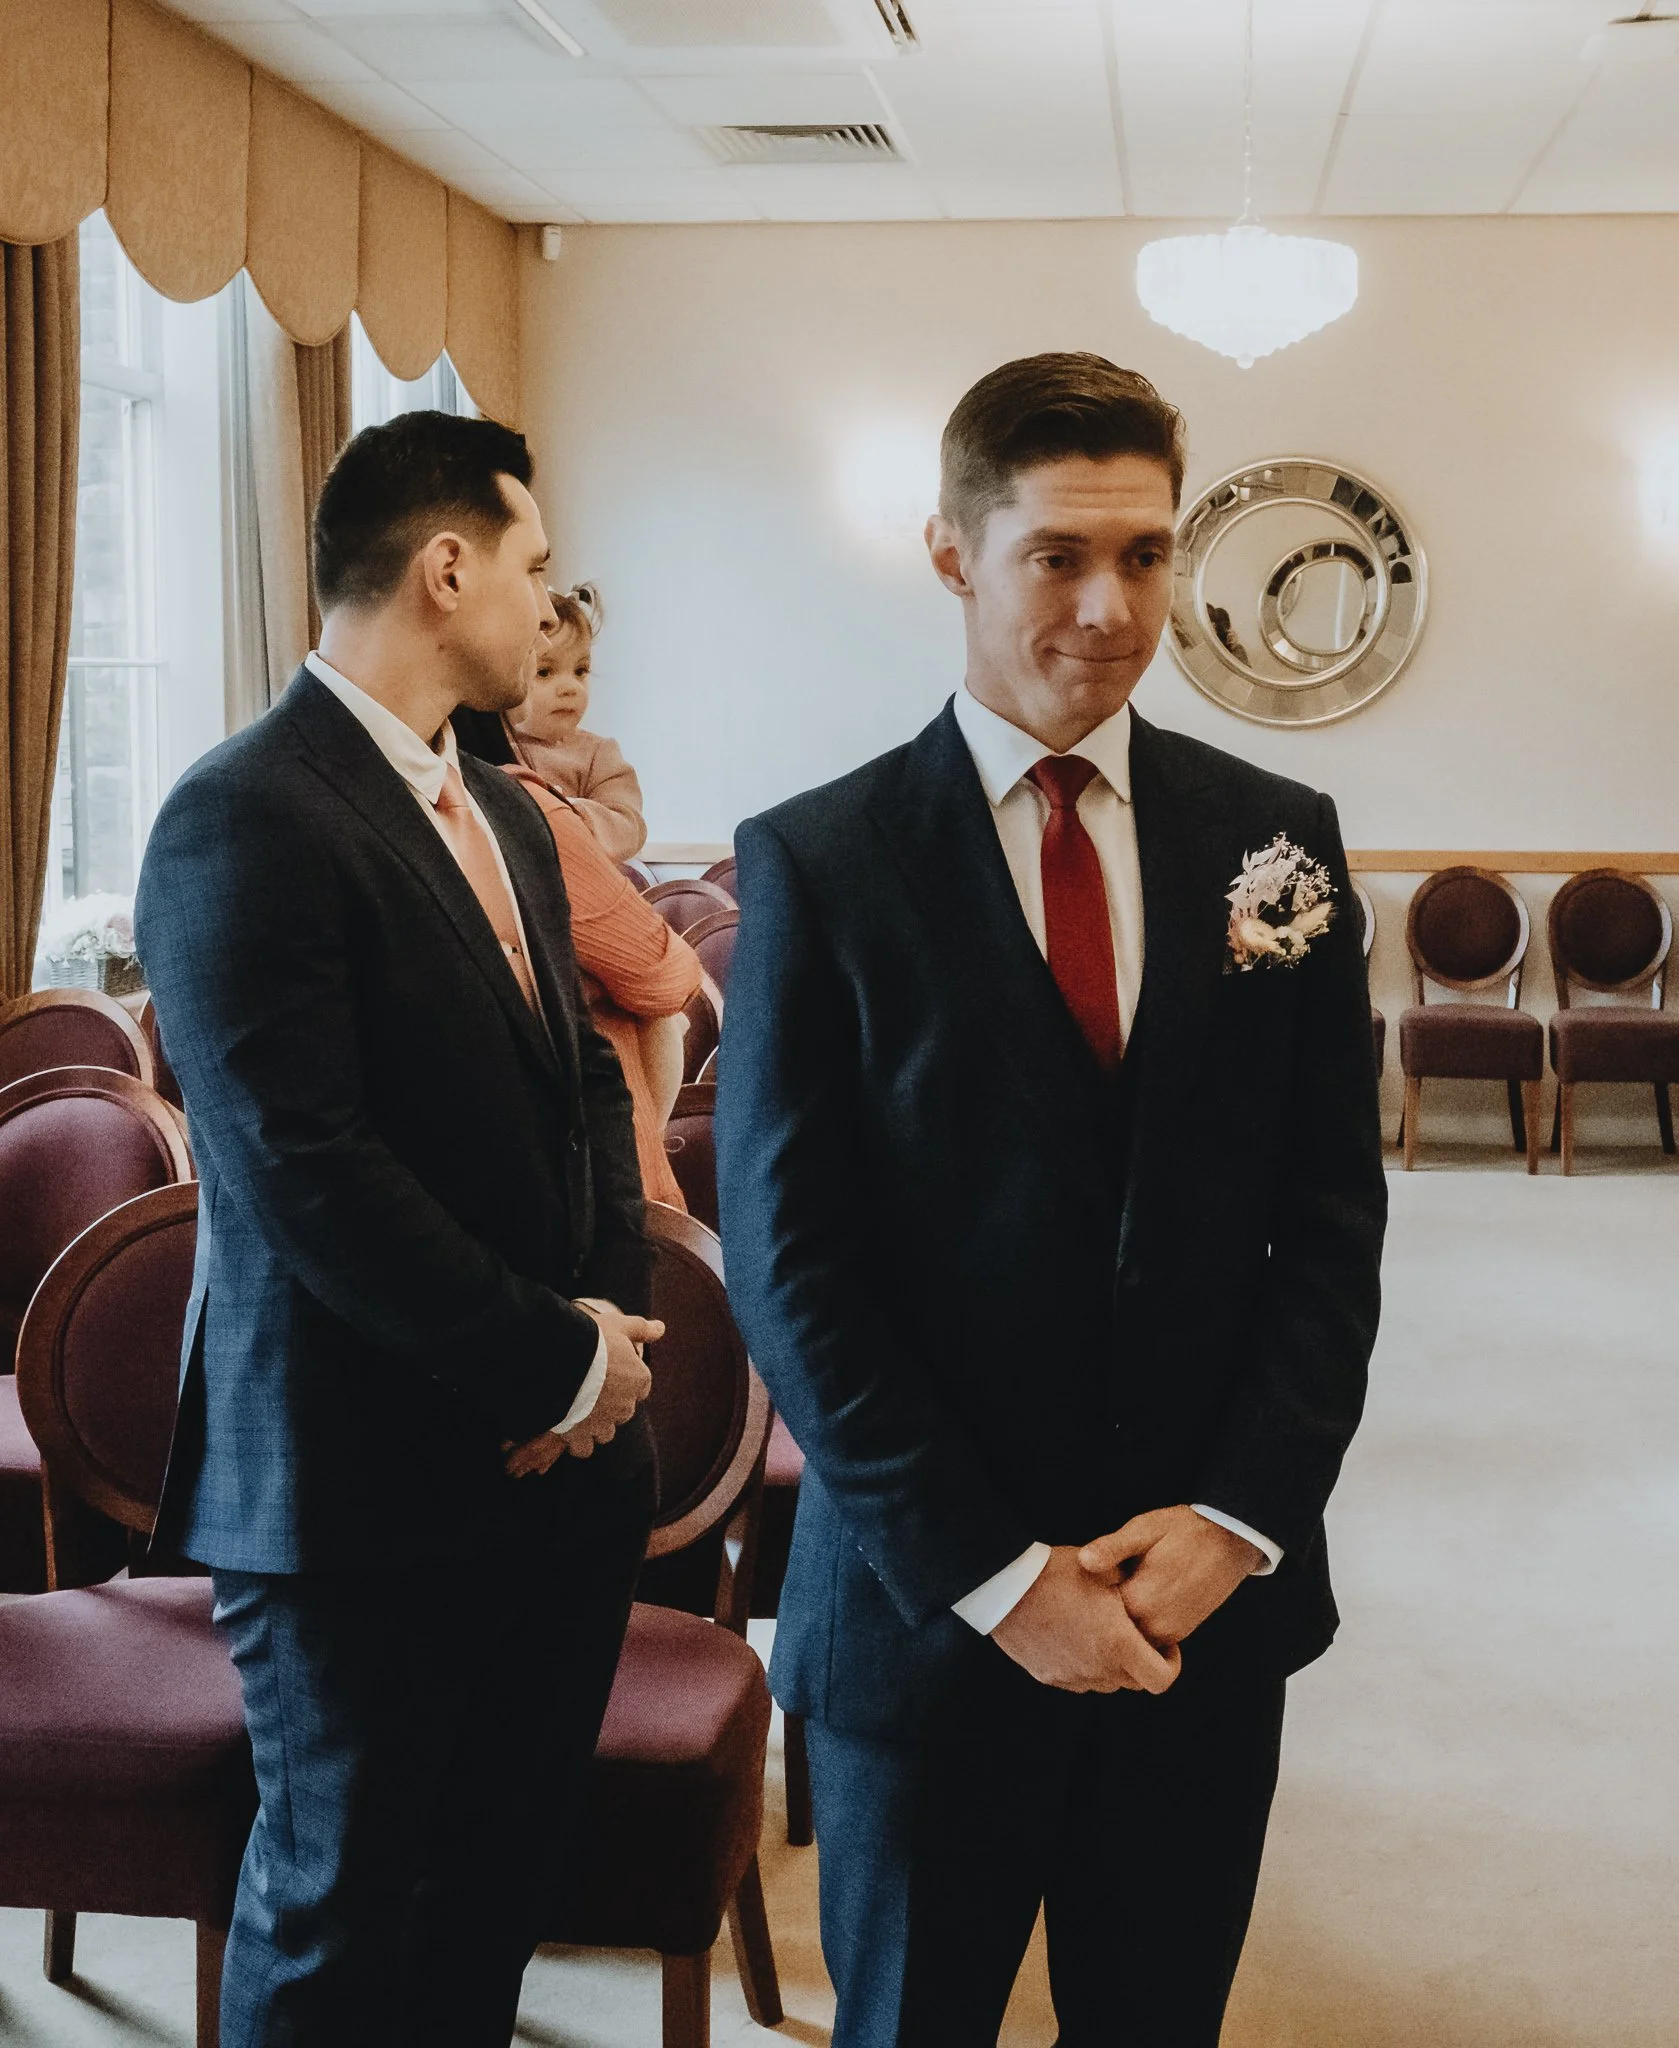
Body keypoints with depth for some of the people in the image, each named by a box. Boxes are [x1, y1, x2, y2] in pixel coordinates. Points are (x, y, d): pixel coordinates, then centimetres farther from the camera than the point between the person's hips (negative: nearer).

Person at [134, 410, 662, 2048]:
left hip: (561, 1465, 8)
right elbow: (303, 1171, -22)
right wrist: (555, 1366, -15)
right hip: (365, 1486, -8)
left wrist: (609, 1315, -1)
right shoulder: (243, 822, -16)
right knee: (344, 1916, 8)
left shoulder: (503, 817, 13)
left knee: (503, 1883, 17)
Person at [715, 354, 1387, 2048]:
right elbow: (786, 1266, -10)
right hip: (927, 1611, -2)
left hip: (1210, 1595, 3)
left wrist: (1240, 1513, -9)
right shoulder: (817, 865, -7)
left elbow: (1333, 1209, 2)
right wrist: (991, 1573, -13)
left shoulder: (1276, 838, 2)